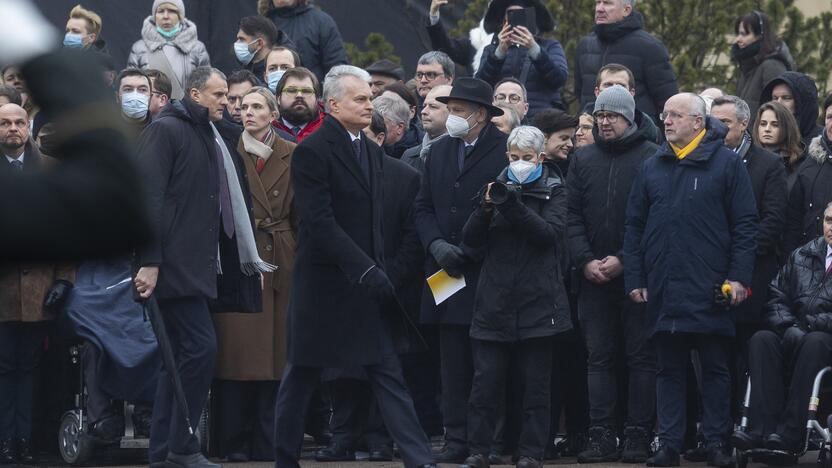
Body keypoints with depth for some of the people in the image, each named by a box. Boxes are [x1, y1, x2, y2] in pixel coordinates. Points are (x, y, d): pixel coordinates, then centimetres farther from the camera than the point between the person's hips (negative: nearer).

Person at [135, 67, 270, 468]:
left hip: (198, 266, 9)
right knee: (201, 346, -14)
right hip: (174, 265, -9)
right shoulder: (166, 130, -6)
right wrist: (148, 261, -21)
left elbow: (229, 205, 21)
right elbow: (148, 195, -14)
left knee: (180, 356, 8)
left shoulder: (209, 138, 19)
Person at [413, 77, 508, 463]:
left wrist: (470, 251, -11)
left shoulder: (504, 152, -5)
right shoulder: (438, 152, 15)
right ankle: (457, 440, 4)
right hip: (448, 272, 5)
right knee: (453, 361, 2)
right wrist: (437, 245, -2)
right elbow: (423, 207, 16)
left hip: (488, 272, -5)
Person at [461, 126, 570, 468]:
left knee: (535, 384, 1)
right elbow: (470, 238, 6)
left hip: (536, 301, -2)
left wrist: (515, 208, -23)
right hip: (495, 299, 2)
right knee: (485, 381, -1)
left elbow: (551, 233, -11)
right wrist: (486, 208, -13)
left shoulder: (553, 191, 5)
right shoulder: (497, 186, 12)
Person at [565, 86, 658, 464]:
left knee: (641, 357, -1)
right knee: (599, 358, 4)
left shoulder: (652, 159, -2)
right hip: (593, 277, 4)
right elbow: (572, 216, 8)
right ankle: (602, 436, 5)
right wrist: (586, 261, -5)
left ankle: (638, 435, 1)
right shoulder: (583, 159, 11)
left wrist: (624, 261, -13)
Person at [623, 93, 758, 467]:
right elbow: (634, 226, 12)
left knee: (715, 368, 2)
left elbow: (745, 225, -2)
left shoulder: (727, 164, 0)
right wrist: (634, 279, 4)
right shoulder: (652, 168, 11)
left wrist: (739, 277, -9)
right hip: (663, 291, 4)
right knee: (669, 369, 6)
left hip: (710, 291, -4)